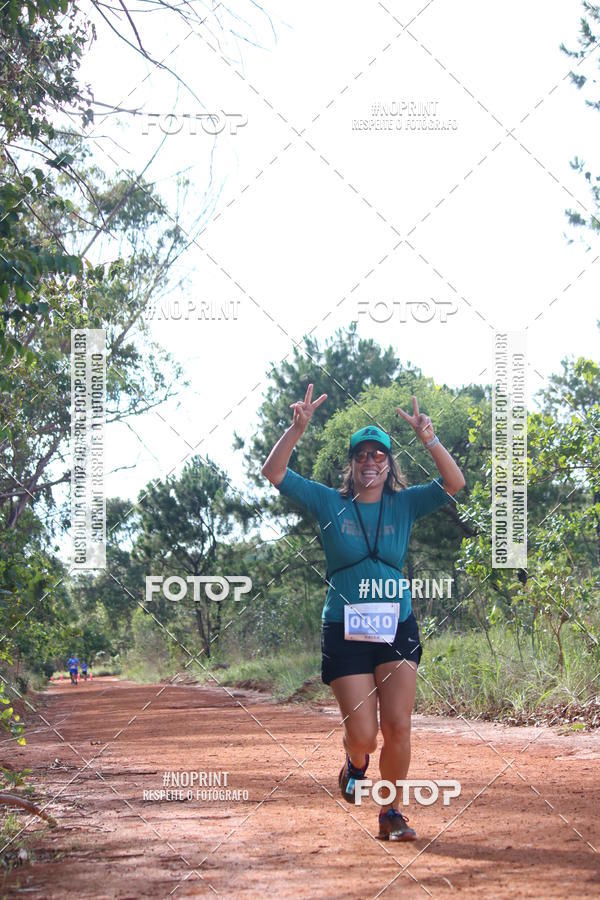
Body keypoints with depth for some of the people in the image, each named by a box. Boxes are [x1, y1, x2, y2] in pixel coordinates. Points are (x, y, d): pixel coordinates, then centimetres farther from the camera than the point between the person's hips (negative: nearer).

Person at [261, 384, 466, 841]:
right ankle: (356, 762, 32)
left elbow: (454, 483, -5)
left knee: (398, 728, -7)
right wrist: (298, 428, -17)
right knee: (362, 734, -5)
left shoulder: (404, 504, 7)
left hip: (397, 628, 1)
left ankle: (391, 814, 10)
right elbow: (274, 473, -3)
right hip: (345, 630, -1)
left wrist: (429, 439, -19)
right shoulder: (330, 504, 4)